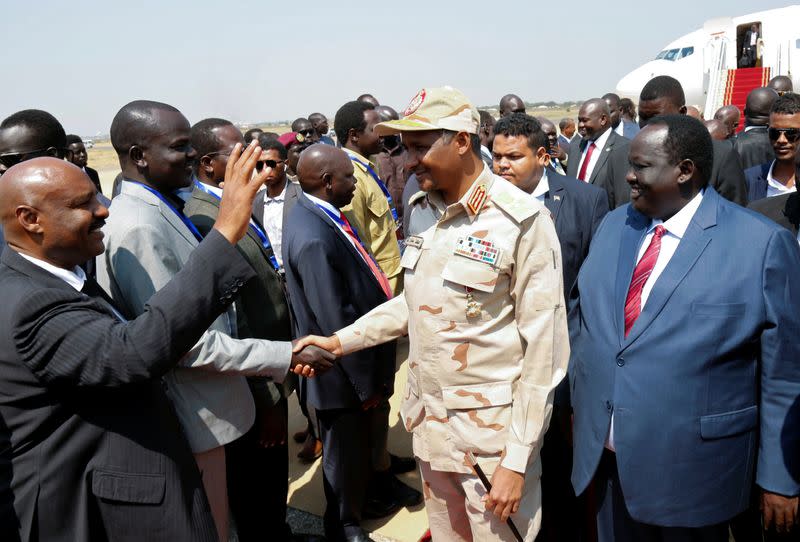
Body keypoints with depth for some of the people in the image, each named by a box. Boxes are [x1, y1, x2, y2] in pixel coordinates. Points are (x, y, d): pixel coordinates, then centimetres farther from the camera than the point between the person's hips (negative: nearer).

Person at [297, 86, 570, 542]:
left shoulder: (523, 222, -17)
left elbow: (544, 348, -16)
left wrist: (517, 460, -16)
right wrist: (340, 341, 5)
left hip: (492, 431, -6)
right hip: (431, 423, 7)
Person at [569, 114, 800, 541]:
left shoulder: (762, 245, -12)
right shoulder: (613, 226, 4)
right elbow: (580, 313, 14)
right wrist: (577, 397, 11)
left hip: (692, 469, -4)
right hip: (606, 454, 5)